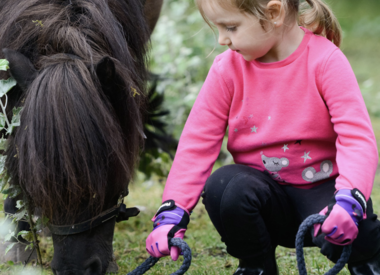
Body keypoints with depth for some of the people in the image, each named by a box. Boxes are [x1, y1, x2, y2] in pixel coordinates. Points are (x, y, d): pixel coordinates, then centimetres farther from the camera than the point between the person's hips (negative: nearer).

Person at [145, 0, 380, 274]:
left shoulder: (325, 60, -15)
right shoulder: (228, 69, -5)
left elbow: (357, 137, -22)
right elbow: (197, 143, -6)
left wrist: (349, 199, -40)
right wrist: (172, 213, -19)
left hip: (320, 188, -3)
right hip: (264, 188, 3)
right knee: (222, 186, -30)